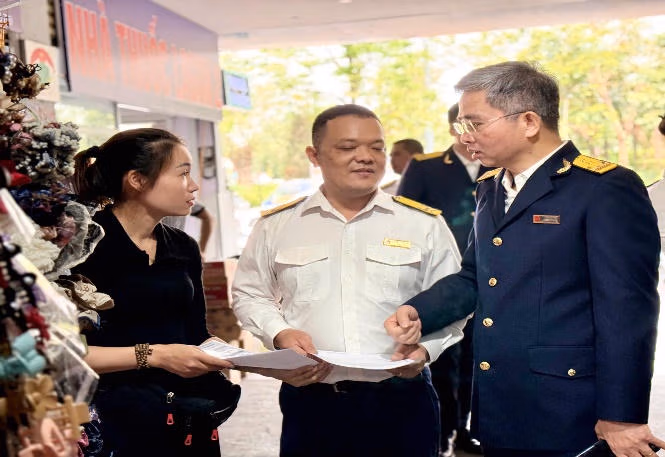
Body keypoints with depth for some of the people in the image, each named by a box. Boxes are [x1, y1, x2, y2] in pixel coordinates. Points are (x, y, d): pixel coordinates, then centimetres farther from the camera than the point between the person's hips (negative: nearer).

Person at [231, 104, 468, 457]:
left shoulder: (425, 224, 2)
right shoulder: (276, 225, 5)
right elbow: (249, 295, 12)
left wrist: (425, 347, -11)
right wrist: (279, 333, -6)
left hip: (401, 402, 0)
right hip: (310, 404, 1)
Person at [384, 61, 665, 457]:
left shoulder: (607, 189, -13)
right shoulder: (491, 188, 12)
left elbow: (627, 310, -16)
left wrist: (619, 418, -17)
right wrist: (418, 312, 2)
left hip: (569, 416, -7)